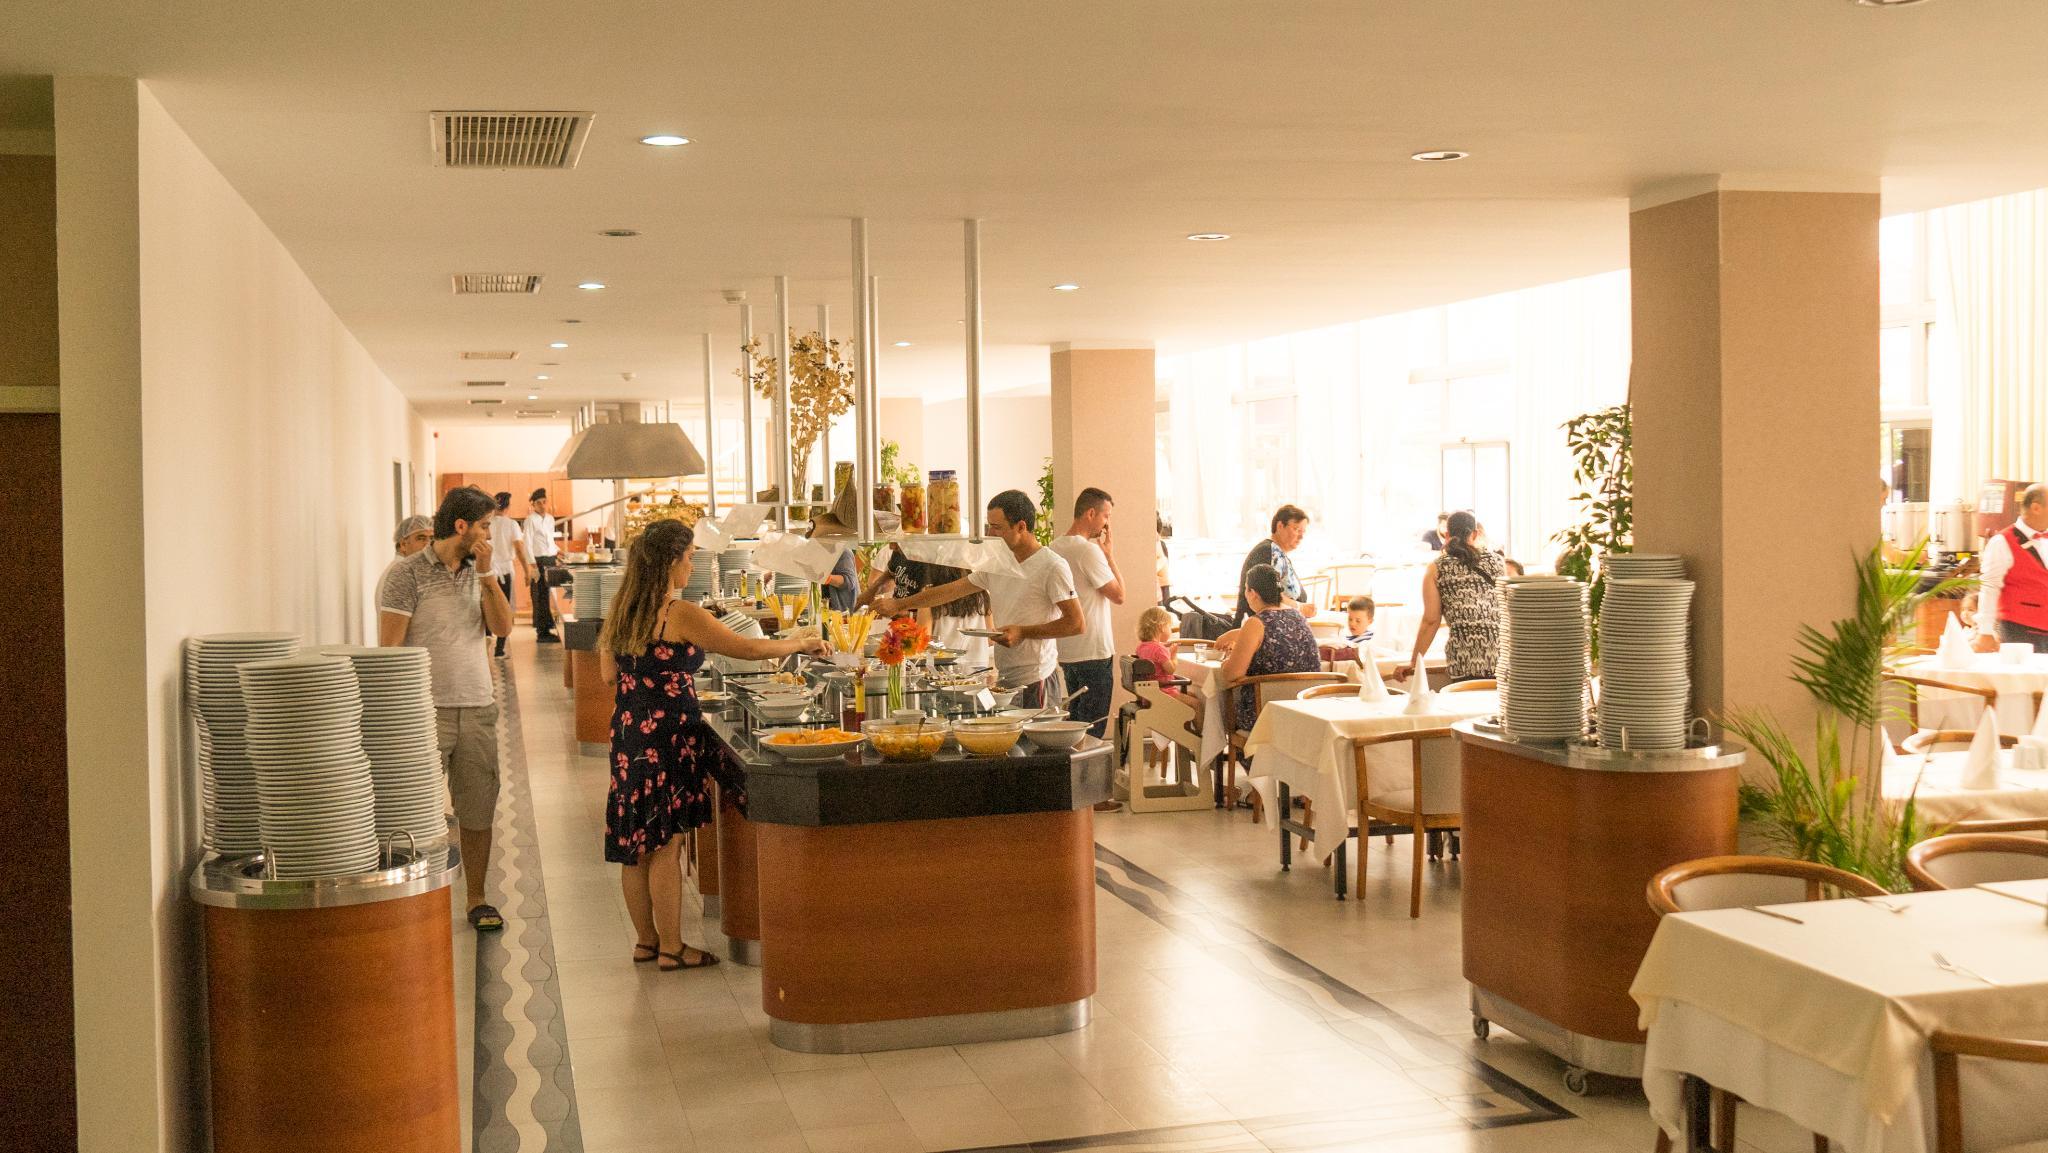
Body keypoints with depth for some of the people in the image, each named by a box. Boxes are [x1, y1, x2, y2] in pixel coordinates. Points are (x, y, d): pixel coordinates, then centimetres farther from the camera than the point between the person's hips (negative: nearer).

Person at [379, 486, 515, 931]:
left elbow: (502, 627, 2)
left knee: (478, 812, 9)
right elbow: (389, 649, -9)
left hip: (478, 710, 5)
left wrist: (486, 574, -6)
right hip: (427, 711, -5)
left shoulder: (478, 573, 12)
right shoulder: (407, 575, -7)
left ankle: (477, 901, 19)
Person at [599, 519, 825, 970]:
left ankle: (645, 940, 24)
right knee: (665, 845, 0)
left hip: (628, 733, 8)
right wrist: (797, 644, 2)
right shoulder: (681, 616, -16)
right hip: (666, 737, -8)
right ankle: (671, 949, 9)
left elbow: (609, 673, 14)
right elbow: (747, 649, -13)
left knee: (636, 846, 13)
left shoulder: (621, 612, 6)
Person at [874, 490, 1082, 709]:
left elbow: (1076, 623, -13)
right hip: (1004, 679, 7)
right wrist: (898, 605, 16)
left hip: (1036, 682, -7)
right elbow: (953, 590, 18)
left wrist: (1023, 632, -16)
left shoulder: (1052, 566, -10)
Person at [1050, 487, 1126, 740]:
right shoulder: (1089, 550, -18)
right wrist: (1109, 554, -7)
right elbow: (1118, 595, -13)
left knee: (1074, 718, 16)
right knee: (1093, 726, -3)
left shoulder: (1055, 547, 10)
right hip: (1093, 653, -9)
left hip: (1065, 650, 9)